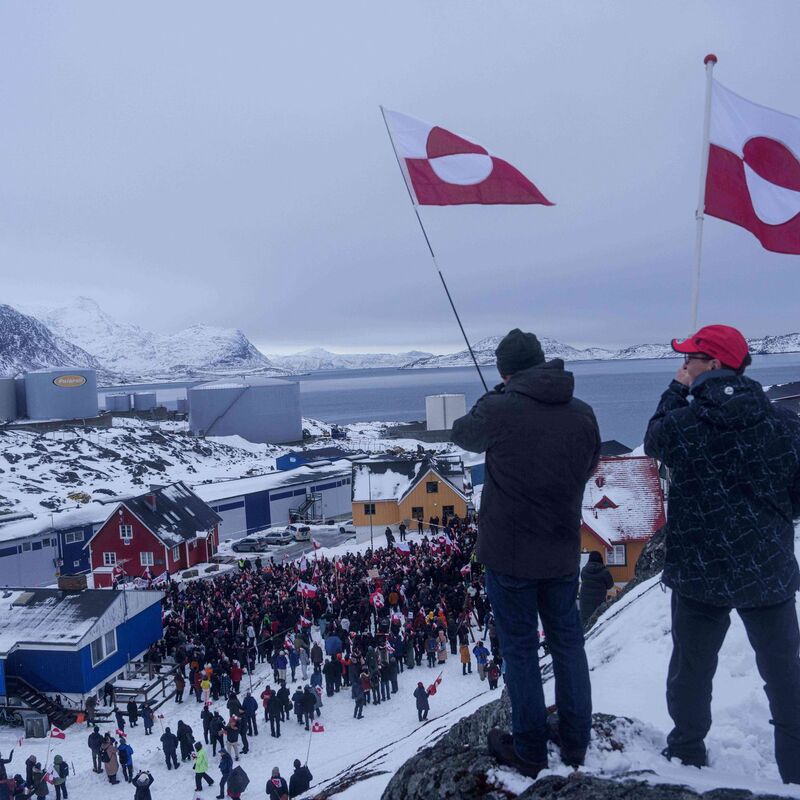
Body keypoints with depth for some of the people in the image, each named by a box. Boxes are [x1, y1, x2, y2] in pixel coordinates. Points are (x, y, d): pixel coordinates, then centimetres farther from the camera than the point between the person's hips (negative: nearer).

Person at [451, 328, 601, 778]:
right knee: (568, 643, 19)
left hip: (509, 553, -4)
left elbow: (462, 436, 4)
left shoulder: (499, 409, -17)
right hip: (563, 552, 4)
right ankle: (576, 745, 33)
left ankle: (529, 752, 24)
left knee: (520, 649, 10)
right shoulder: (583, 413, -3)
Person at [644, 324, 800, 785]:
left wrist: (676, 393, 11)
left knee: (691, 671, 18)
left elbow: (653, 441, 9)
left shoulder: (681, 423, -14)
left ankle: (687, 756, 34)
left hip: (700, 574, -1)